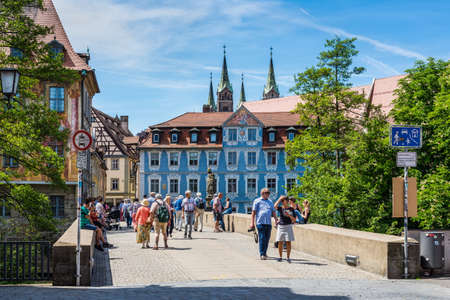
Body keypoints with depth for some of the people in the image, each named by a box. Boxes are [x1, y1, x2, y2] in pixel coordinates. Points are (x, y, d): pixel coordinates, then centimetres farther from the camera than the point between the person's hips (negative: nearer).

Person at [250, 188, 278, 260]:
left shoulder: (270, 201, 18)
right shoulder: (257, 201, 3)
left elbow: (273, 212, 19)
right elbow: (253, 212, 0)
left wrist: (276, 220, 6)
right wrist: (252, 223, -5)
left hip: (268, 223, 5)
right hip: (260, 222, -5)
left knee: (267, 239, 7)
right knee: (262, 238, -8)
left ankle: (264, 253, 19)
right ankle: (261, 254, -6)